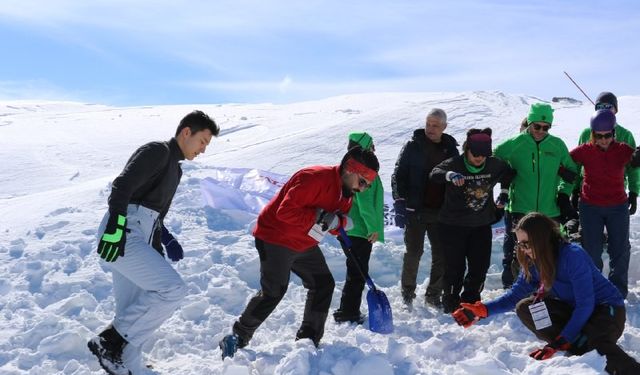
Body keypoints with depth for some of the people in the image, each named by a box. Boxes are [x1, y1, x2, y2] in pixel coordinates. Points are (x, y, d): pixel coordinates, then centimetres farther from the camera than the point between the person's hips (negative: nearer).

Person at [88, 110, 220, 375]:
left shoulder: (175, 168, 24)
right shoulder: (157, 151, -5)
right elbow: (122, 186, -18)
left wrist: (163, 243, 22)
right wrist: (115, 227, -27)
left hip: (138, 239, 10)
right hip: (121, 235, -10)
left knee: (132, 315, 10)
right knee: (173, 289, -18)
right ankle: (110, 341, -8)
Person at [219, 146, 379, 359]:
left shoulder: (346, 192, 5)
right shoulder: (314, 178, -26)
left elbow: (335, 227, 9)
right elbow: (285, 210, -30)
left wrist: (337, 222, -14)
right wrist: (318, 218, -31)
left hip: (304, 244, 10)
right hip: (276, 238, -9)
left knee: (323, 285, 9)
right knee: (273, 292, -13)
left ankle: (308, 340, 21)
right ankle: (237, 339, 2)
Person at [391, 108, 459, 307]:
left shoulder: (450, 149, 9)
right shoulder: (412, 146, -1)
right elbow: (398, 176, -4)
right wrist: (400, 204, -14)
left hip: (440, 212, 3)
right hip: (415, 210, -3)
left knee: (441, 254, 5)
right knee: (413, 253, 0)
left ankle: (434, 294, 19)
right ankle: (407, 291, 17)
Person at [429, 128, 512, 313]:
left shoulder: (494, 165, -2)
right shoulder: (455, 164, -16)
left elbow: (509, 174, 20)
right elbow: (435, 173, -35)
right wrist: (450, 175, -55)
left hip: (482, 225, 4)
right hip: (454, 225, -4)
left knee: (480, 266, 8)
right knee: (455, 266, 2)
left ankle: (470, 301, 28)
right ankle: (451, 302, 21)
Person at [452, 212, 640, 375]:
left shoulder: (573, 255, -24)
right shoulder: (533, 262, -4)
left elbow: (585, 305, -25)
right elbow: (516, 294, 2)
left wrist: (560, 343, -29)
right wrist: (483, 310, -12)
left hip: (607, 309, -7)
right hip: (572, 310, 7)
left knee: (595, 343, -40)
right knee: (524, 308, -16)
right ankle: (579, 346, -21)